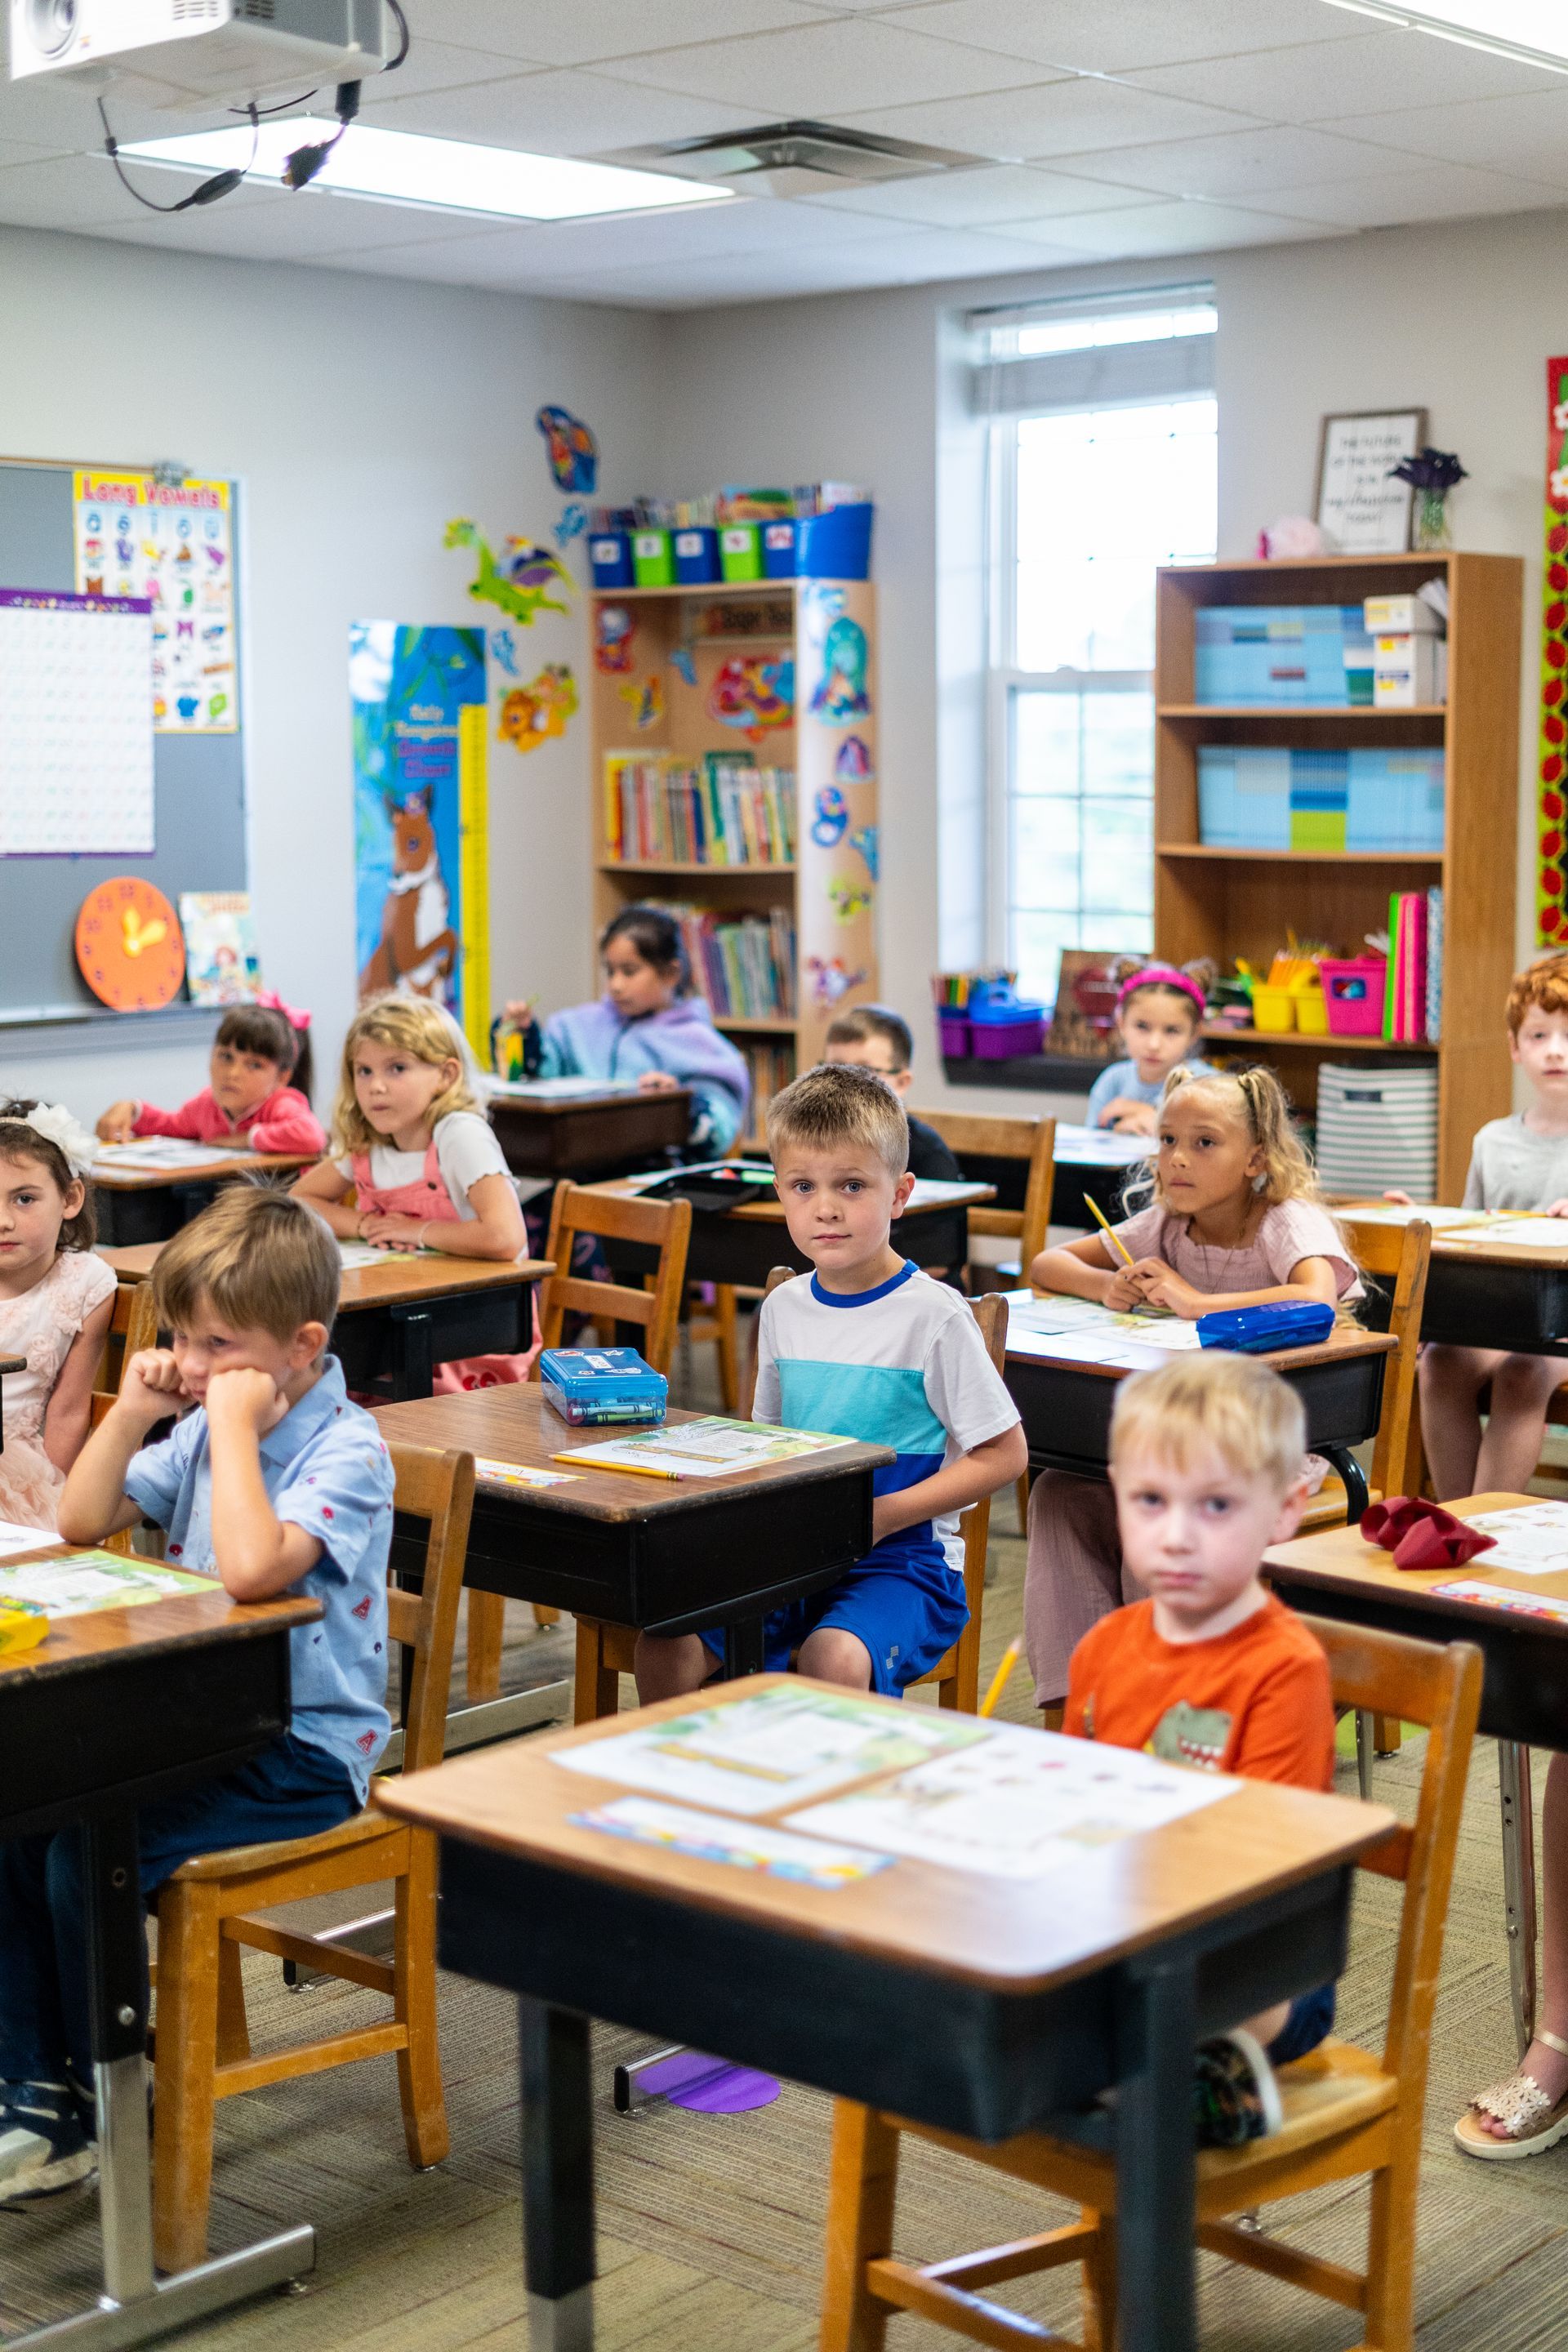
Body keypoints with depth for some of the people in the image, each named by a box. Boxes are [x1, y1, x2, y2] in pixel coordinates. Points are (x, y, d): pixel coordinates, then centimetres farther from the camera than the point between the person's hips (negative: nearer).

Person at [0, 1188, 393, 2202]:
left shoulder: (346, 1449, -16)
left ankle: (110, 2109, -2)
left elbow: (251, 1569, -33)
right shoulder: (204, 1429, 10)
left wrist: (234, 1429, -26)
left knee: (89, 1849, -23)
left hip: (304, 1755, -8)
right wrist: (133, 1412, 1)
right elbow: (83, 1523, 13)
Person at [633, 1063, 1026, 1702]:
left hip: (902, 1555, -5)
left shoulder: (932, 1314, -9)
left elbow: (1003, 1454, -7)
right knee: (665, 1639, -15)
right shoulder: (784, 1308, 9)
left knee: (834, 1657, -33)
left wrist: (881, 1515, -15)